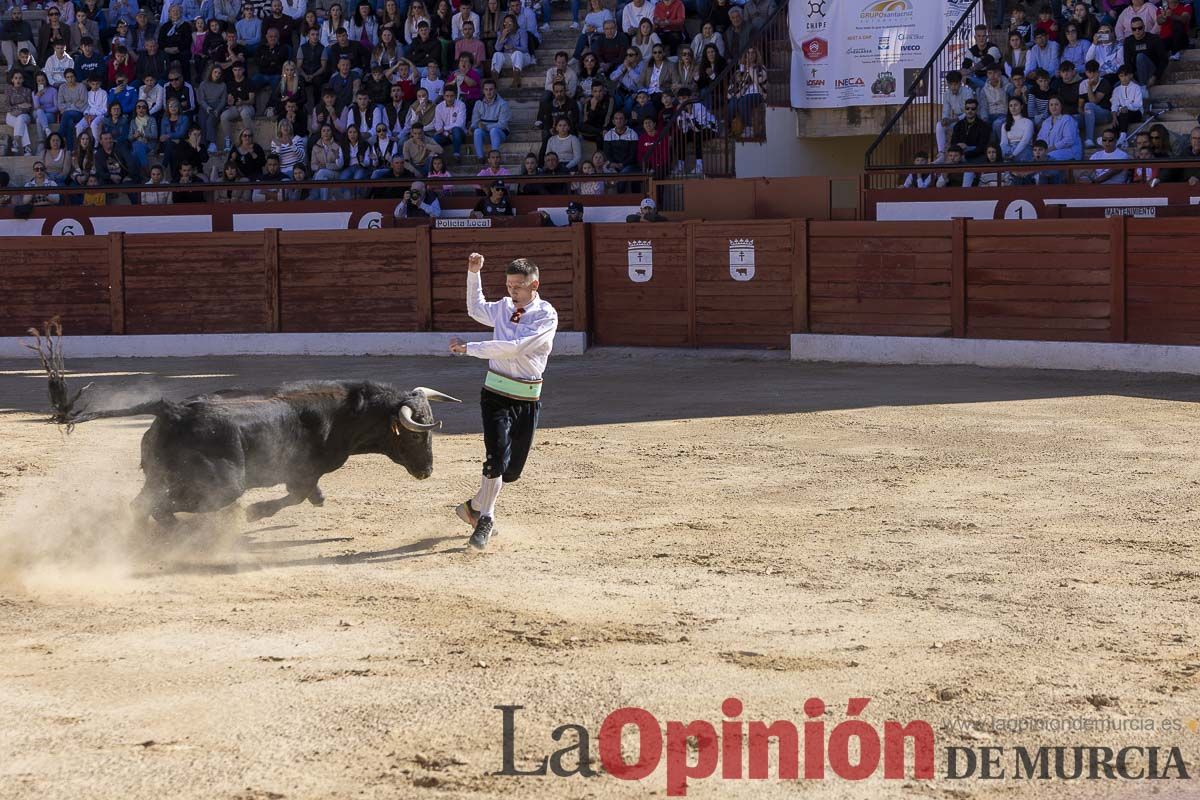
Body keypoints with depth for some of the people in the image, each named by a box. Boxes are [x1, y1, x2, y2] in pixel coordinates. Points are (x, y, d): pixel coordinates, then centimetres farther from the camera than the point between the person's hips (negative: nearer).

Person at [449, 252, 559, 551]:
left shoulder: (546, 316, -9)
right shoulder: (503, 308, 6)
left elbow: (513, 347, -20)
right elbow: (476, 310, 30)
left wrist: (469, 348, -20)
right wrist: (473, 274, 21)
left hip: (528, 399, -1)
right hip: (497, 393, 1)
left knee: (512, 468, 7)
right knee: (497, 456, -17)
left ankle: (477, 506, 29)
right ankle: (485, 517, -5)